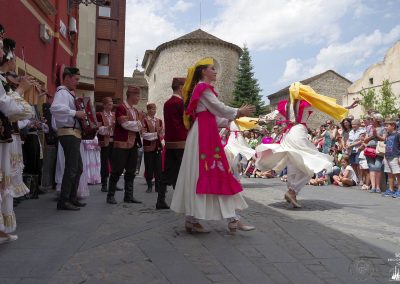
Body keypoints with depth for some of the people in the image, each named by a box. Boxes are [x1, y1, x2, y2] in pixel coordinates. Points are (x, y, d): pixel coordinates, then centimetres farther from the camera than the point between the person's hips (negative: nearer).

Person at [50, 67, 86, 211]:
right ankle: (63, 201, -5)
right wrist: (75, 113, -28)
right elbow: (55, 108, -30)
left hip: (73, 133, 11)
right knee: (71, 168, -10)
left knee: (78, 168, 15)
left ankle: (72, 198, 22)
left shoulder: (69, 93, 21)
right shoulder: (62, 92, -10)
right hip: (68, 133, -11)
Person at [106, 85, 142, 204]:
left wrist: (138, 125, -4)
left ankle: (129, 196, 15)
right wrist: (137, 124, -4)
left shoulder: (135, 111, 16)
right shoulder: (121, 107, -9)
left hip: (133, 144, 8)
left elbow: (139, 126, 18)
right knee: (117, 171, -1)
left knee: (131, 172, 9)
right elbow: (125, 124, -18)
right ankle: (110, 195, 10)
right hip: (122, 144, -8)